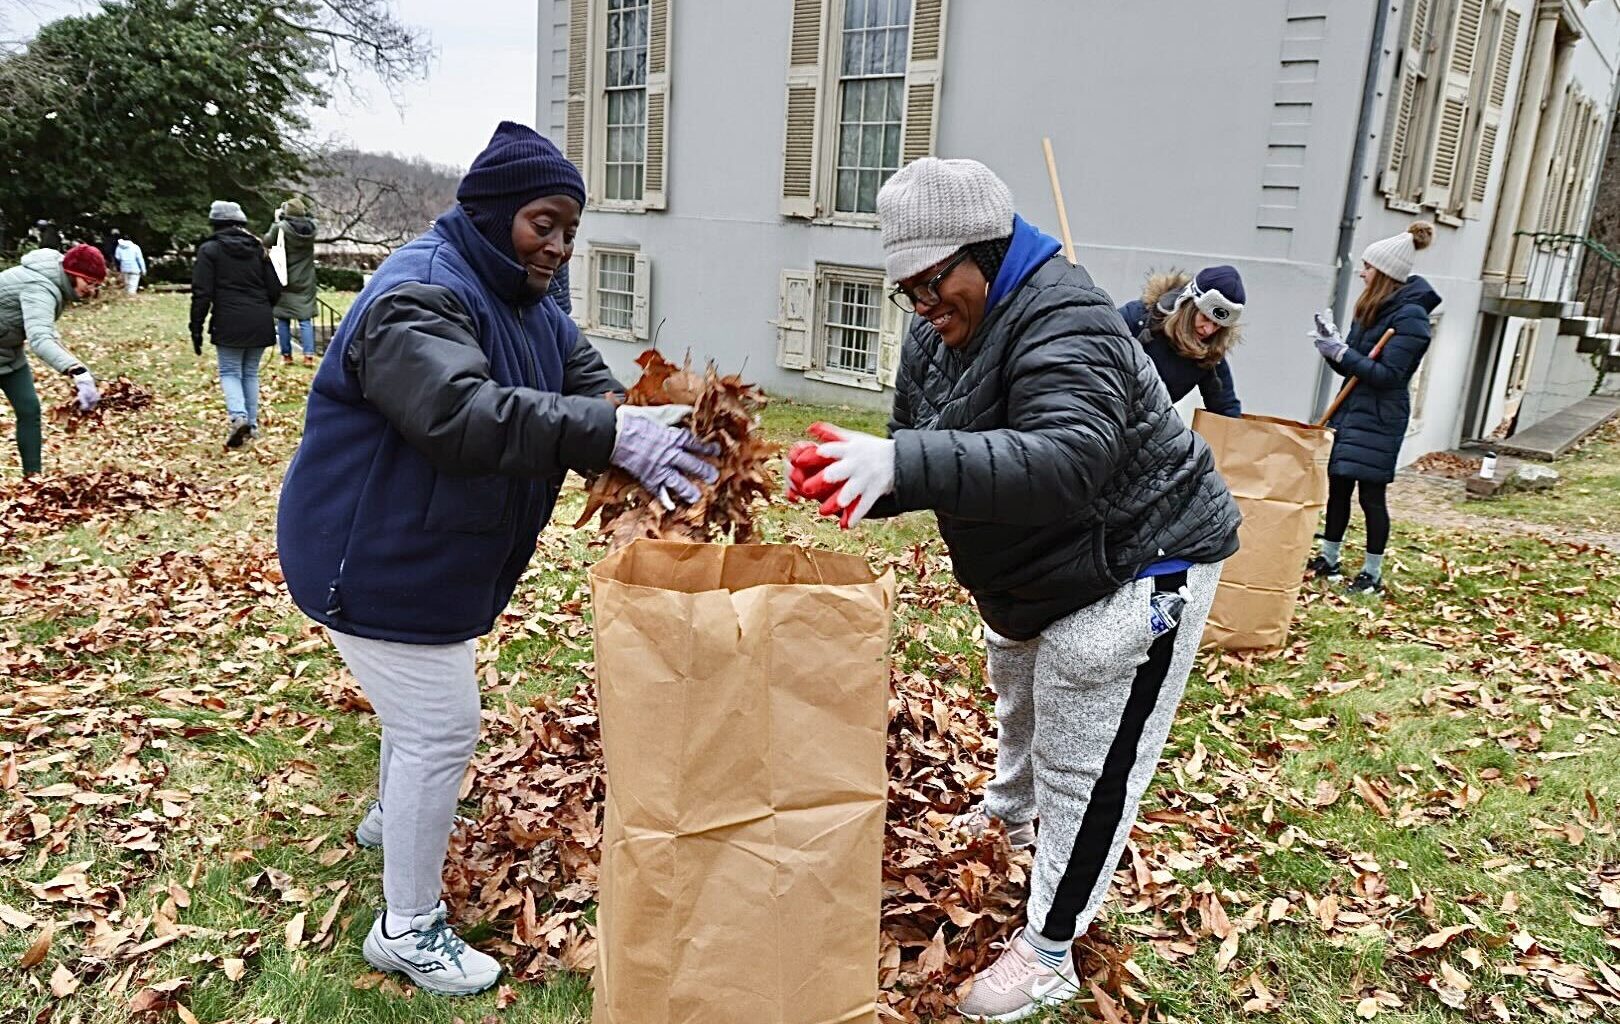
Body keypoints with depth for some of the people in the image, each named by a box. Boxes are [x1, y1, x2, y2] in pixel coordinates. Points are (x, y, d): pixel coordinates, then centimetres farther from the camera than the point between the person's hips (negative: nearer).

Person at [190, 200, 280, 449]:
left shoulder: (210, 250, -1)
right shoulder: (258, 249, 11)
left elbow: (202, 293, -7)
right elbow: (275, 290, 11)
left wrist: (196, 329, -2)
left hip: (229, 323, -4)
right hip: (260, 324, 4)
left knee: (230, 372, 4)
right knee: (251, 373, 14)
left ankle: (237, 416, -19)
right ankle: (252, 424, 13)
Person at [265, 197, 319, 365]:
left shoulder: (281, 227, -13)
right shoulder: (311, 227, -4)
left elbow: (267, 242, 1)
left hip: (285, 281, -3)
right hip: (305, 282, 3)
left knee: (283, 320, 8)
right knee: (305, 319, 4)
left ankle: (286, 355, 10)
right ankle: (309, 355, -5)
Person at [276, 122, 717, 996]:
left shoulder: (527, 307, 7)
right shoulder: (416, 298, -25)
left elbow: (590, 389, -1)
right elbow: (462, 414, -42)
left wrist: (644, 443, -22)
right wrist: (612, 436, -50)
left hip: (433, 554, 10)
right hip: (374, 557, -10)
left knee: (425, 698, 27)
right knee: (440, 726, -4)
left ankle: (390, 817, 55)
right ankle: (408, 929, 15)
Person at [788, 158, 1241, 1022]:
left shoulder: (1063, 325, -31)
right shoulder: (938, 334, -3)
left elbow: (1067, 464, -48)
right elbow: (922, 460, -2)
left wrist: (902, 464, -57)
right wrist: (859, 479, -25)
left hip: (1138, 566, -9)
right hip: (1030, 577, 10)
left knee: (1086, 764, 0)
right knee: (1019, 705, 30)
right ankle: (1011, 816, 58)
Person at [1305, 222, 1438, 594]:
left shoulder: (1410, 316, -14)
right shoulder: (1373, 308, 12)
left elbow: (1387, 375, -21)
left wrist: (1341, 352, -22)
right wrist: (1332, 345, -3)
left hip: (1378, 420, -8)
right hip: (1350, 411, 8)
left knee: (1371, 494, -1)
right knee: (1338, 486, 11)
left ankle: (1373, 574, 11)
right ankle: (1328, 560, 23)